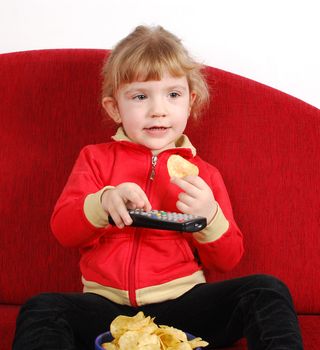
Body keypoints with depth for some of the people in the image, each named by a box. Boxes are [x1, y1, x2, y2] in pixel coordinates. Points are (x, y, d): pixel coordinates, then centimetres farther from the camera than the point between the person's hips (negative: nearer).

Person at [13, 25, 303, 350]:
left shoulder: (203, 173, 13)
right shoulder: (96, 158, 12)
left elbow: (228, 259, 9)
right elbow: (62, 229, 0)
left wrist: (209, 218, -13)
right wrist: (104, 202, -21)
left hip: (183, 303, 1)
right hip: (108, 306, 0)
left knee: (266, 290, -21)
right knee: (40, 309, -28)